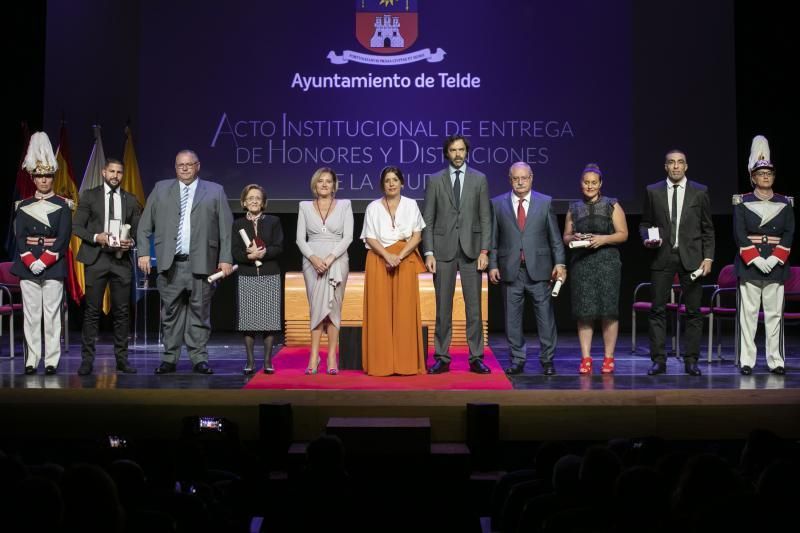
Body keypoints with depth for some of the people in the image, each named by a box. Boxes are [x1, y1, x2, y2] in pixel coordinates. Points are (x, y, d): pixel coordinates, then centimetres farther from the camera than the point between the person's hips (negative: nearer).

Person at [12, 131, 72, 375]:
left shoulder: (63, 206, 3)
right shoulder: (23, 206, 10)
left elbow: (63, 238, -6)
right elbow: (19, 237, 2)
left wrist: (43, 261, -14)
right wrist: (31, 262, -12)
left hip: (53, 266, -2)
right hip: (27, 266, 2)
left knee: (52, 315, -1)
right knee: (30, 315, 3)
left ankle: (51, 361, 3)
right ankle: (31, 361, 8)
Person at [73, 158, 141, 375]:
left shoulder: (131, 200, 12)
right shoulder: (89, 196, 6)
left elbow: (138, 230, 13)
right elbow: (76, 226, 2)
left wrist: (131, 242, -8)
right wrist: (96, 237, -13)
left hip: (122, 259, 2)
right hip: (96, 258, -2)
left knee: (122, 312, 4)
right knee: (92, 311, -2)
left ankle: (122, 358, 11)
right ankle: (87, 359, 2)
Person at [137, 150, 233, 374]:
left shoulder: (215, 191, 9)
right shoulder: (160, 189, 13)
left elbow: (226, 228, 4)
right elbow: (145, 224, 11)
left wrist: (226, 259, -4)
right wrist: (144, 252, 2)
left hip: (202, 263, -1)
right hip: (170, 263, 1)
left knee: (200, 313, 2)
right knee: (171, 313, 5)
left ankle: (199, 359, 8)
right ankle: (169, 359, 12)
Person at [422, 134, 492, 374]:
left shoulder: (479, 179, 7)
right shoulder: (435, 181, 6)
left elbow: (485, 218, 4)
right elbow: (428, 220, 4)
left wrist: (484, 251, -5)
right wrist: (428, 253, -5)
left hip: (471, 249, 0)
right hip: (444, 250, 0)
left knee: (474, 307, 2)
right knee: (443, 307, 3)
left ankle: (476, 358, 8)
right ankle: (442, 358, 9)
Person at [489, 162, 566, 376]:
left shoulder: (545, 202, 6)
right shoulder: (498, 204, 7)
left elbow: (555, 236, 5)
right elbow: (493, 238, 7)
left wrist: (559, 263, -3)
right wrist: (492, 264, -1)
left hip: (539, 269, -1)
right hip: (510, 270, 1)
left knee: (545, 315, 0)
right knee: (512, 318, 4)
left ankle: (547, 360, 10)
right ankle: (517, 360, 14)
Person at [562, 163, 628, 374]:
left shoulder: (612, 206, 7)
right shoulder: (574, 208, 14)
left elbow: (623, 234, 2)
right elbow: (565, 237, 17)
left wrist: (604, 239, -13)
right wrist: (573, 238, -5)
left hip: (607, 262, -2)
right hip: (581, 263, 2)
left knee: (609, 310, -4)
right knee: (584, 312, -2)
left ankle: (609, 358, 4)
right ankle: (586, 358, 2)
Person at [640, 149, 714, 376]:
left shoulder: (700, 192, 6)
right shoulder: (653, 191, 7)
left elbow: (708, 229, 6)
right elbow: (645, 223, 14)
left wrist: (708, 257, -2)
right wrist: (647, 238, -7)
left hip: (691, 258, 0)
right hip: (662, 257, 0)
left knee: (693, 311, 1)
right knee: (658, 310, -1)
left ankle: (691, 360, 9)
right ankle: (658, 360, 4)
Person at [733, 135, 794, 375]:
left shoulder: (785, 203, 8)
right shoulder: (742, 203, 3)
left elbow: (789, 234, 2)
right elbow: (740, 235, -4)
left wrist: (774, 259, -11)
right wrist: (756, 259, -14)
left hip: (776, 265, 2)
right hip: (749, 265, -2)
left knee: (774, 314, 4)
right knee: (748, 313, -1)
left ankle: (776, 361, 10)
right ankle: (747, 360, 3)